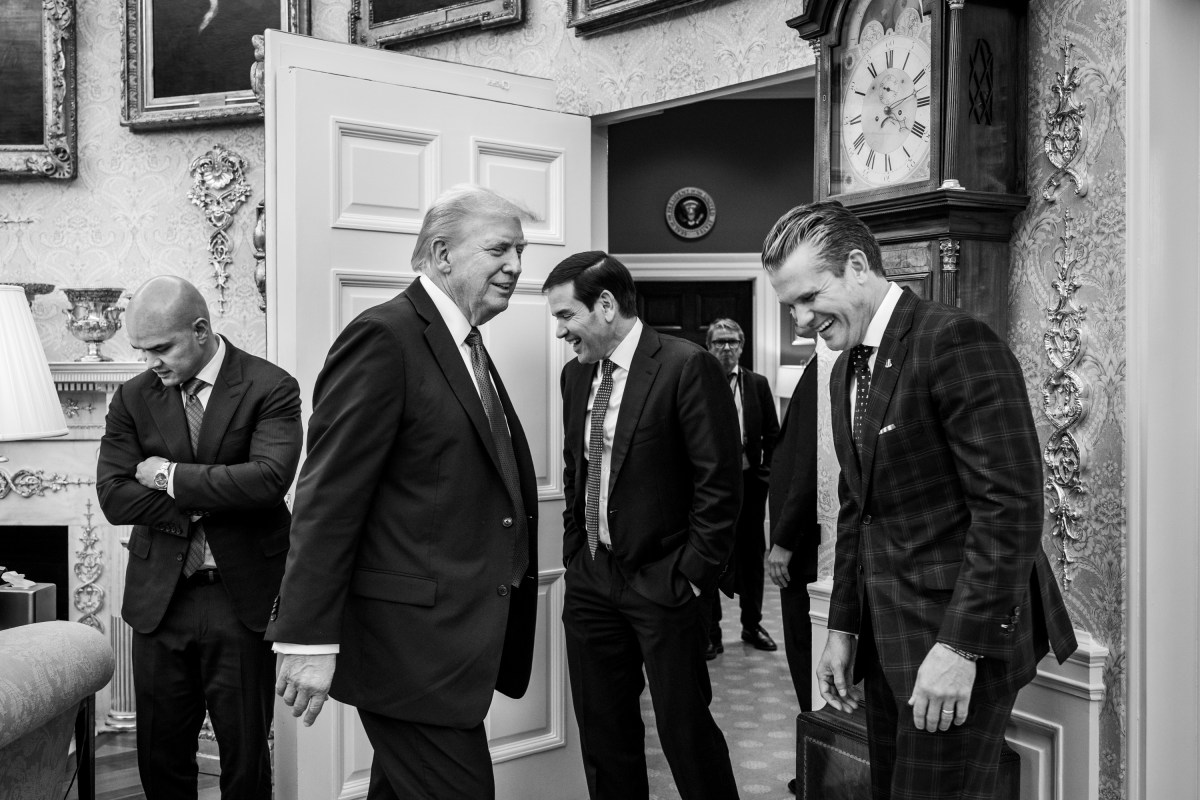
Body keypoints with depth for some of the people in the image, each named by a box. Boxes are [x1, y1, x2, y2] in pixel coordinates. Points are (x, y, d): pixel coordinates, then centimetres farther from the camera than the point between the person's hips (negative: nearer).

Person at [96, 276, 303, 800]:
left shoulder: (270, 388, -7)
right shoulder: (133, 398, 4)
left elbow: (269, 478, -21)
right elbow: (113, 496, -4)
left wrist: (172, 476, -13)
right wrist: (211, 500, -13)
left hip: (242, 598, -3)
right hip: (159, 598, 3)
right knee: (160, 756, 13)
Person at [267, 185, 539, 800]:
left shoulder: (466, 346, 15)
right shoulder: (384, 337, -14)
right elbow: (329, 497, -18)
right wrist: (308, 637, -19)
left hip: (457, 634, 9)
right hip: (409, 641, -9)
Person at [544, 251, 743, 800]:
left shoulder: (687, 366, -13)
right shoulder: (576, 374, 8)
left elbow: (719, 483, -14)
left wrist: (692, 576, -13)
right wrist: (573, 557, 11)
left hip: (661, 584, -6)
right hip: (590, 581, 7)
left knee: (685, 727, 2)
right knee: (602, 732, 14)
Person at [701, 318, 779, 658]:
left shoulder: (758, 384, 5)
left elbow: (772, 433, 7)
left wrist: (766, 472, 0)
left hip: (749, 480, 2)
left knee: (751, 554, 12)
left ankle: (752, 625, 26)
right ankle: (710, 632, 14)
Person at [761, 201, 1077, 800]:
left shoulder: (955, 341, -14)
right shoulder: (846, 368, 13)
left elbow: (1011, 505, -19)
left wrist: (959, 646, -20)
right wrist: (843, 628, 14)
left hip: (963, 636, -8)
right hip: (888, 638, 8)